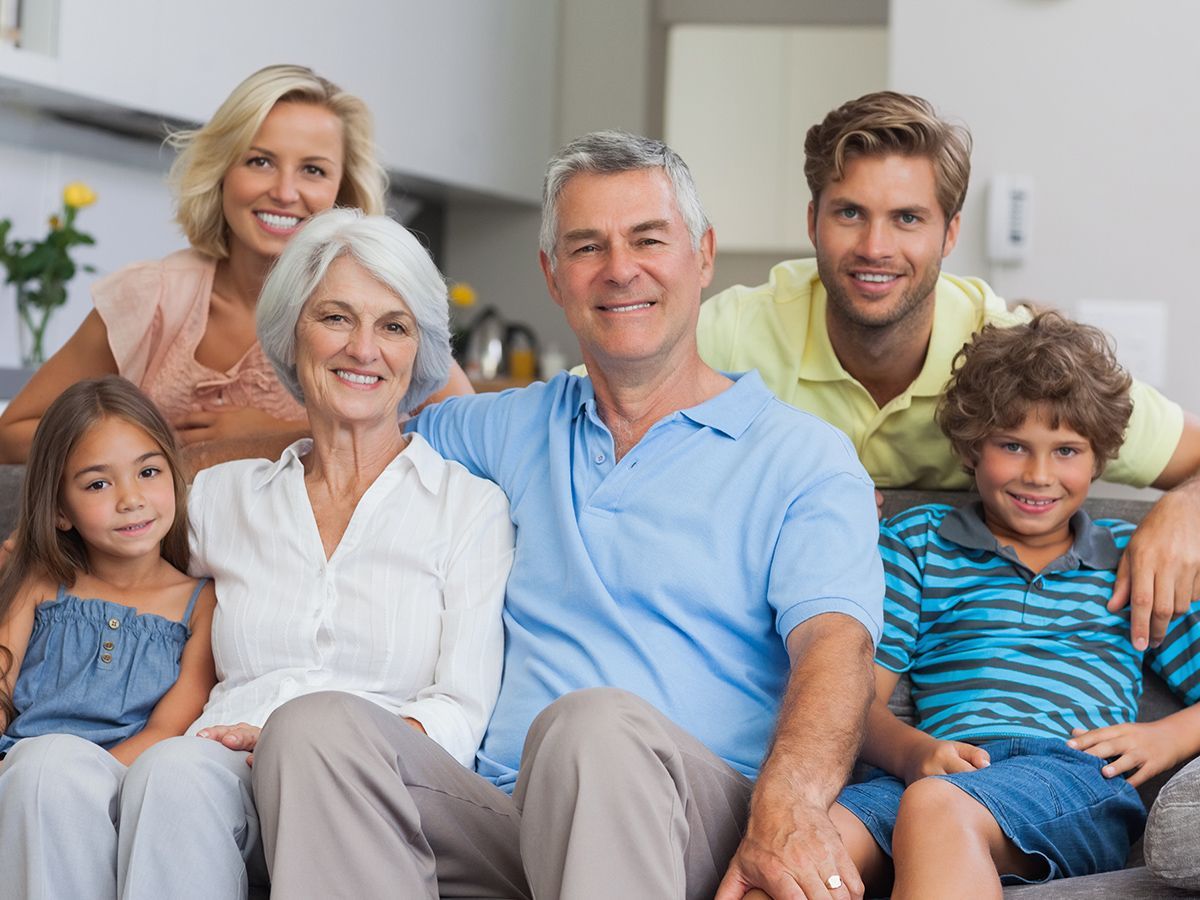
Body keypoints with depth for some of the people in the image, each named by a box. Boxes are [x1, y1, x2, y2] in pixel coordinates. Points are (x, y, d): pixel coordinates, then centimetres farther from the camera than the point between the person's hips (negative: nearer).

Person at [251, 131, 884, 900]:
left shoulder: (802, 456, 10)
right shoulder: (514, 428, 26)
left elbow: (834, 641, -7)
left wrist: (790, 805, -27)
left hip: (698, 832, -4)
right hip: (505, 821, 5)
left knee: (594, 722, -39)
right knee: (316, 727, -25)